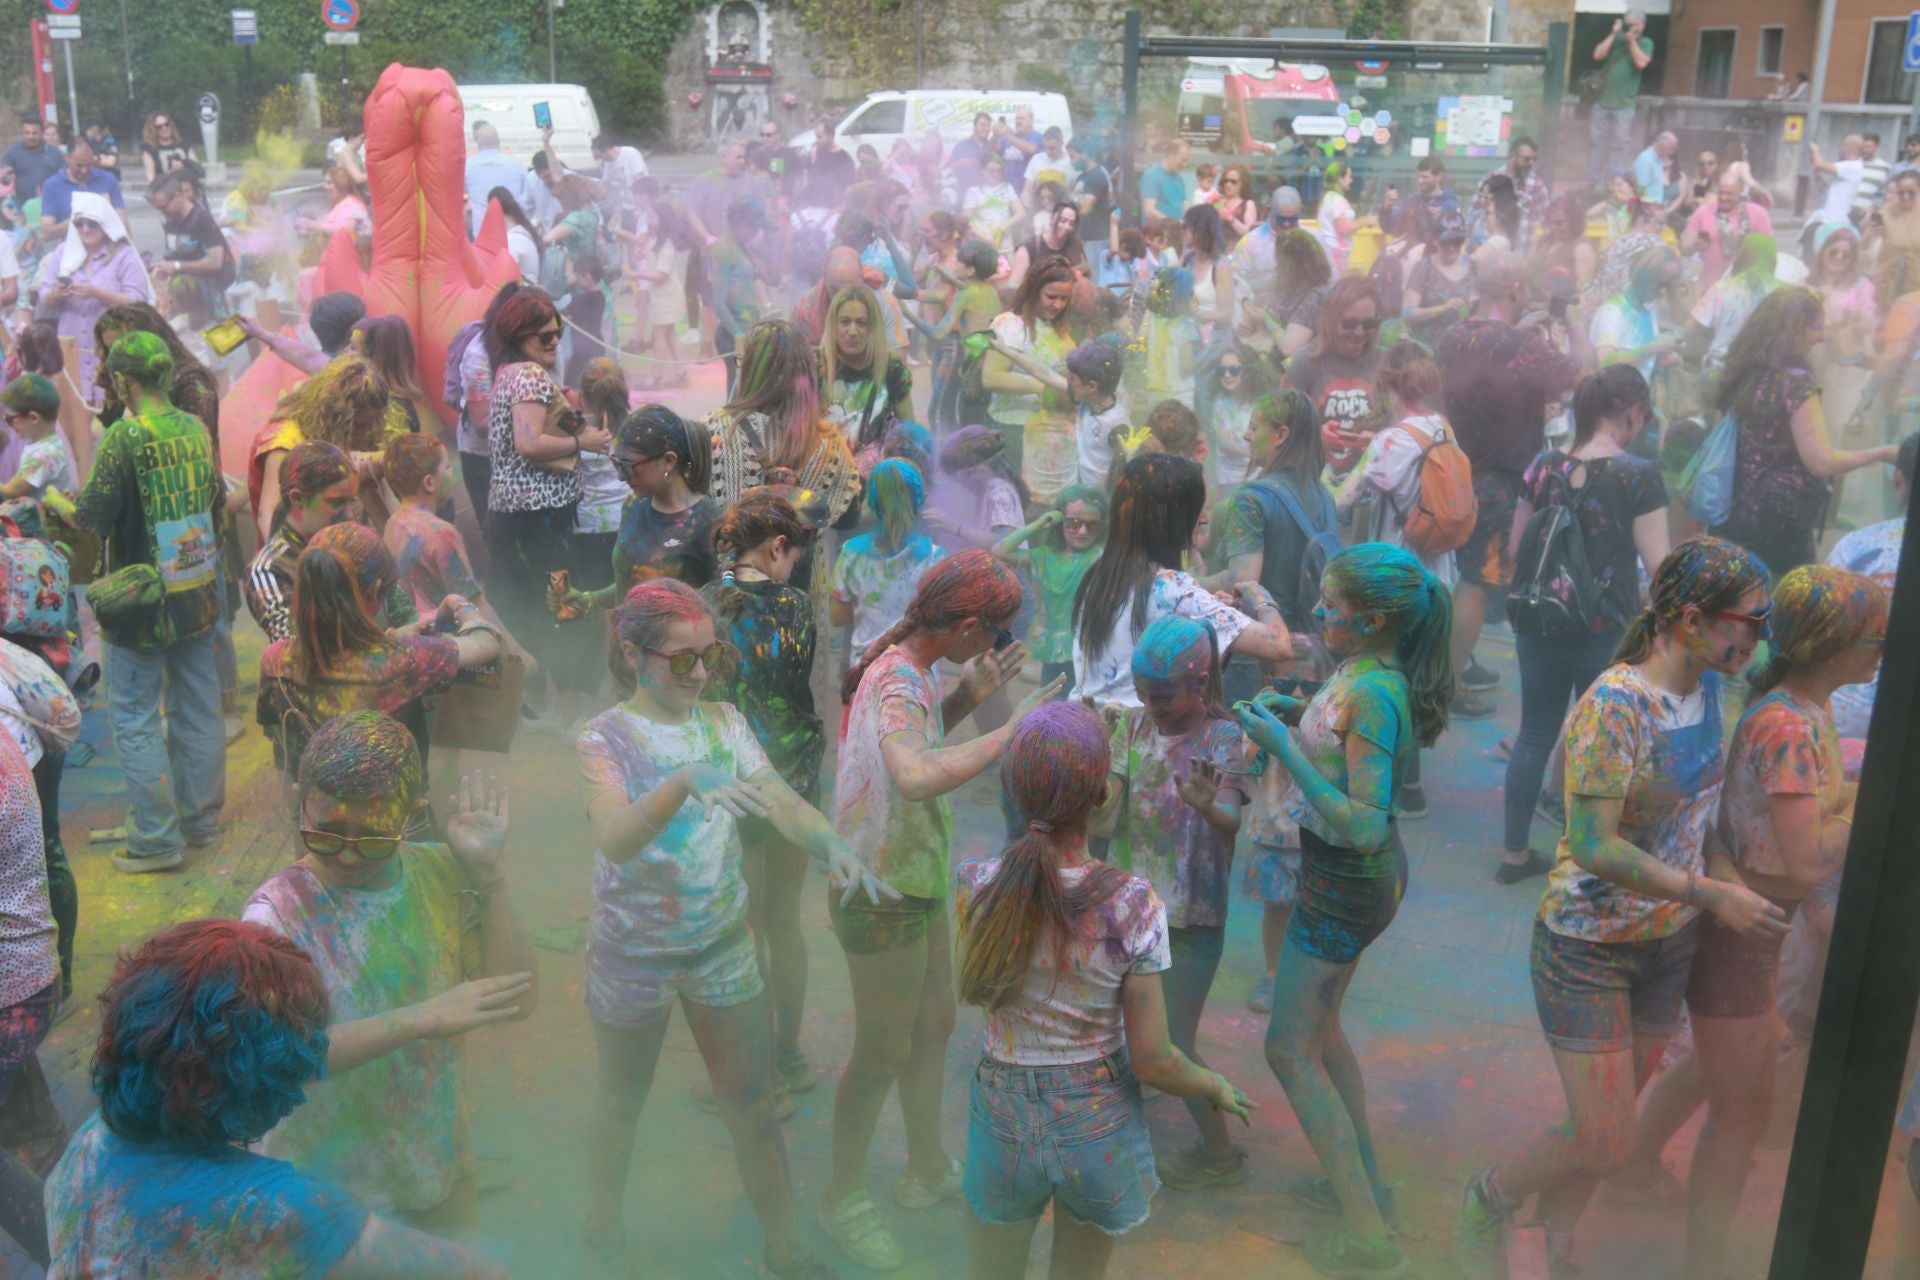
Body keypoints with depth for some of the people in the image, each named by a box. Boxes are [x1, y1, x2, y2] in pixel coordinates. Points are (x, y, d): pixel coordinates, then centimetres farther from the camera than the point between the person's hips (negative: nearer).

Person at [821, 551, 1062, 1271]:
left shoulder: (905, 668, 1)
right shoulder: (898, 683, -28)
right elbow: (917, 776, -46)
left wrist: (969, 696, 1)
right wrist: (1013, 730, -41)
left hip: (916, 881, 10)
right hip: (882, 895, -10)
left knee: (934, 1024, 22)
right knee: (883, 1052, 6)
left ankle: (926, 1172, 40)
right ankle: (842, 1199, 26)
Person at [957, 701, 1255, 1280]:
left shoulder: (977, 885, -19)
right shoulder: (1134, 905, -23)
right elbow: (1153, 1062, -16)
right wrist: (1216, 1087, 6)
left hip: (1005, 1119, 1)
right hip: (1100, 1124, 0)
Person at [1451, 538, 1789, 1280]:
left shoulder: (1711, 688, -2)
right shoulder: (1615, 704, -26)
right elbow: (1592, 844, -28)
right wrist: (1711, 895, -29)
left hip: (1669, 940, 7)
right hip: (1590, 945, -7)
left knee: (1609, 1125, 17)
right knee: (1603, 1146, -4)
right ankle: (1484, 1206, 23)